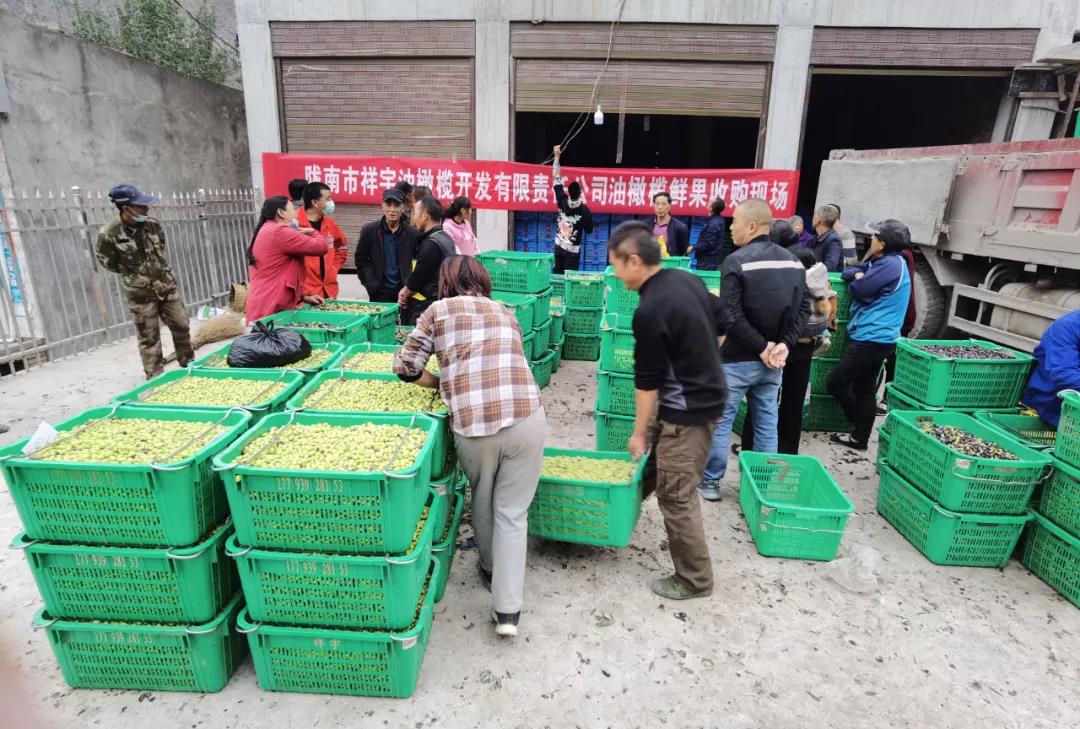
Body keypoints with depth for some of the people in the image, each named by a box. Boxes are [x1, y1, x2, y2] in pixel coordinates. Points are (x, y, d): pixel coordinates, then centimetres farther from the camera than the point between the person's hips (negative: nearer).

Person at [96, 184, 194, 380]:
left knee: (181, 325, 11)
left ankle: (188, 363, 31)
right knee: (149, 337, 3)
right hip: (141, 294, -4)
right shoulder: (109, 234, -17)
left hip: (167, 287, 4)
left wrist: (159, 270, 14)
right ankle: (155, 376, 13)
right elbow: (107, 262, -1)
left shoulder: (152, 225, -4)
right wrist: (133, 273, 7)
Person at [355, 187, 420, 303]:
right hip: (380, 293, 0)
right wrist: (372, 284, -5)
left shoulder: (412, 233, 1)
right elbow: (360, 259, 4)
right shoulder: (369, 230, 1)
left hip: (404, 292, 1)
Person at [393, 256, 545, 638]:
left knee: (482, 500, 26)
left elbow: (405, 367, 12)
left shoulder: (439, 311, 12)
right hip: (526, 418, 2)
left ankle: (490, 568, 47)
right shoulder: (506, 312, 22)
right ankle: (508, 609, 12)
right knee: (513, 512, 13)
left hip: (473, 426, -1)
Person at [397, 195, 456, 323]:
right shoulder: (445, 238, 12)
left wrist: (405, 294, 3)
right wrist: (406, 290, 5)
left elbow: (418, 276, -15)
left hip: (425, 308, -9)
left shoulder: (431, 244, -18)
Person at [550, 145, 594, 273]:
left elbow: (557, 180, 2)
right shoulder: (584, 210, -14)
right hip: (573, 250, -4)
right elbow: (589, 230, -5)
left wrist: (557, 156, 6)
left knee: (557, 274, 10)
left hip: (559, 247, 4)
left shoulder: (563, 201, -6)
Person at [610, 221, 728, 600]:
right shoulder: (688, 279, 1)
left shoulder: (649, 311, -25)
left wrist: (639, 431, -6)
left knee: (676, 496, 3)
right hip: (708, 392, 9)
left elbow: (647, 380, -18)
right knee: (655, 456, 23)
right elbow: (722, 325, 13)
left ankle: (695, 580, 18)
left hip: (689, 409, -9)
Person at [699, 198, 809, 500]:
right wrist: (784, 344, -4)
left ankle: (710, 481, 17)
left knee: (720, 421, 7)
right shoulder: (793, 261, 7)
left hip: (737, 359, -6)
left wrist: (761, 348, -13)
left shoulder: (736, 261, -14)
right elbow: (803, 309, 4)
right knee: (767, 421, 15)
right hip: (774, 359, 6)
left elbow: (731, 316, -20)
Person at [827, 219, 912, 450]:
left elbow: (859, 290, -19)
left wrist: (857, 280, 2)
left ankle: (859, 435, 10)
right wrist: (859, 275, -6)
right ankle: (860, 437, 19)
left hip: (872, 339, -10)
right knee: (865, 388, 13)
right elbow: (848, 272, 15)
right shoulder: (885, 262, 16)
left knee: (836, 382, -5)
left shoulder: (890, 264, -16)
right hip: (876, 338, 10)